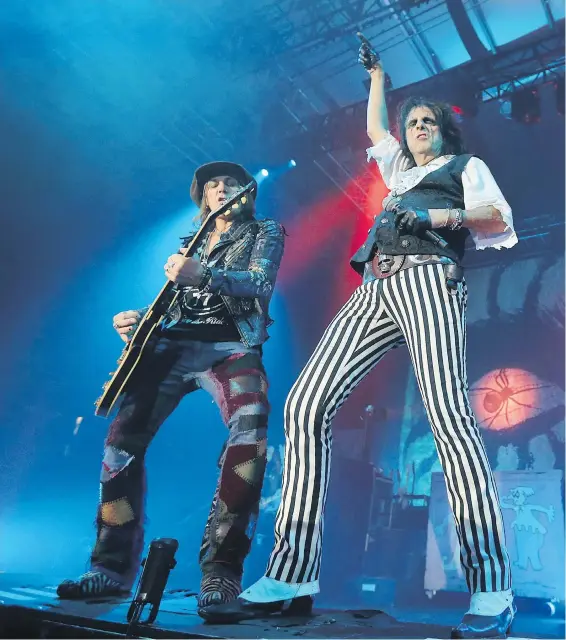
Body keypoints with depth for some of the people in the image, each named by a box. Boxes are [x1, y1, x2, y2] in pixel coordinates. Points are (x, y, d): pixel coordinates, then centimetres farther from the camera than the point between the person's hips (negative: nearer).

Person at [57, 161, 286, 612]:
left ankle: (220, 572, -28)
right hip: (175, 343, 5)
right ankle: (113, 567, -2)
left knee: (251, 432, -32)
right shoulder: (191, 244, 26)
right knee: (124, 435, -13)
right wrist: (140, 321, 2)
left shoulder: (264, 233, 13)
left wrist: (203, 276, -22)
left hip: (231, 346, -4)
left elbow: (261, 286, -7)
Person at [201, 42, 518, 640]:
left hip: (424, 280, -6)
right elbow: (374, 129, 54)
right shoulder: (402, 172, 38)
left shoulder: (467, 166, 22)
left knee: (448, 416, -25)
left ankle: (491, 591, -24)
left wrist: (440, 218, -6)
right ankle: (291, 575, -15)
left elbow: (501, 223, 7)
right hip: (374, 290, 6)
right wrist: (377, 74, 62)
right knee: (306, 405, -13)